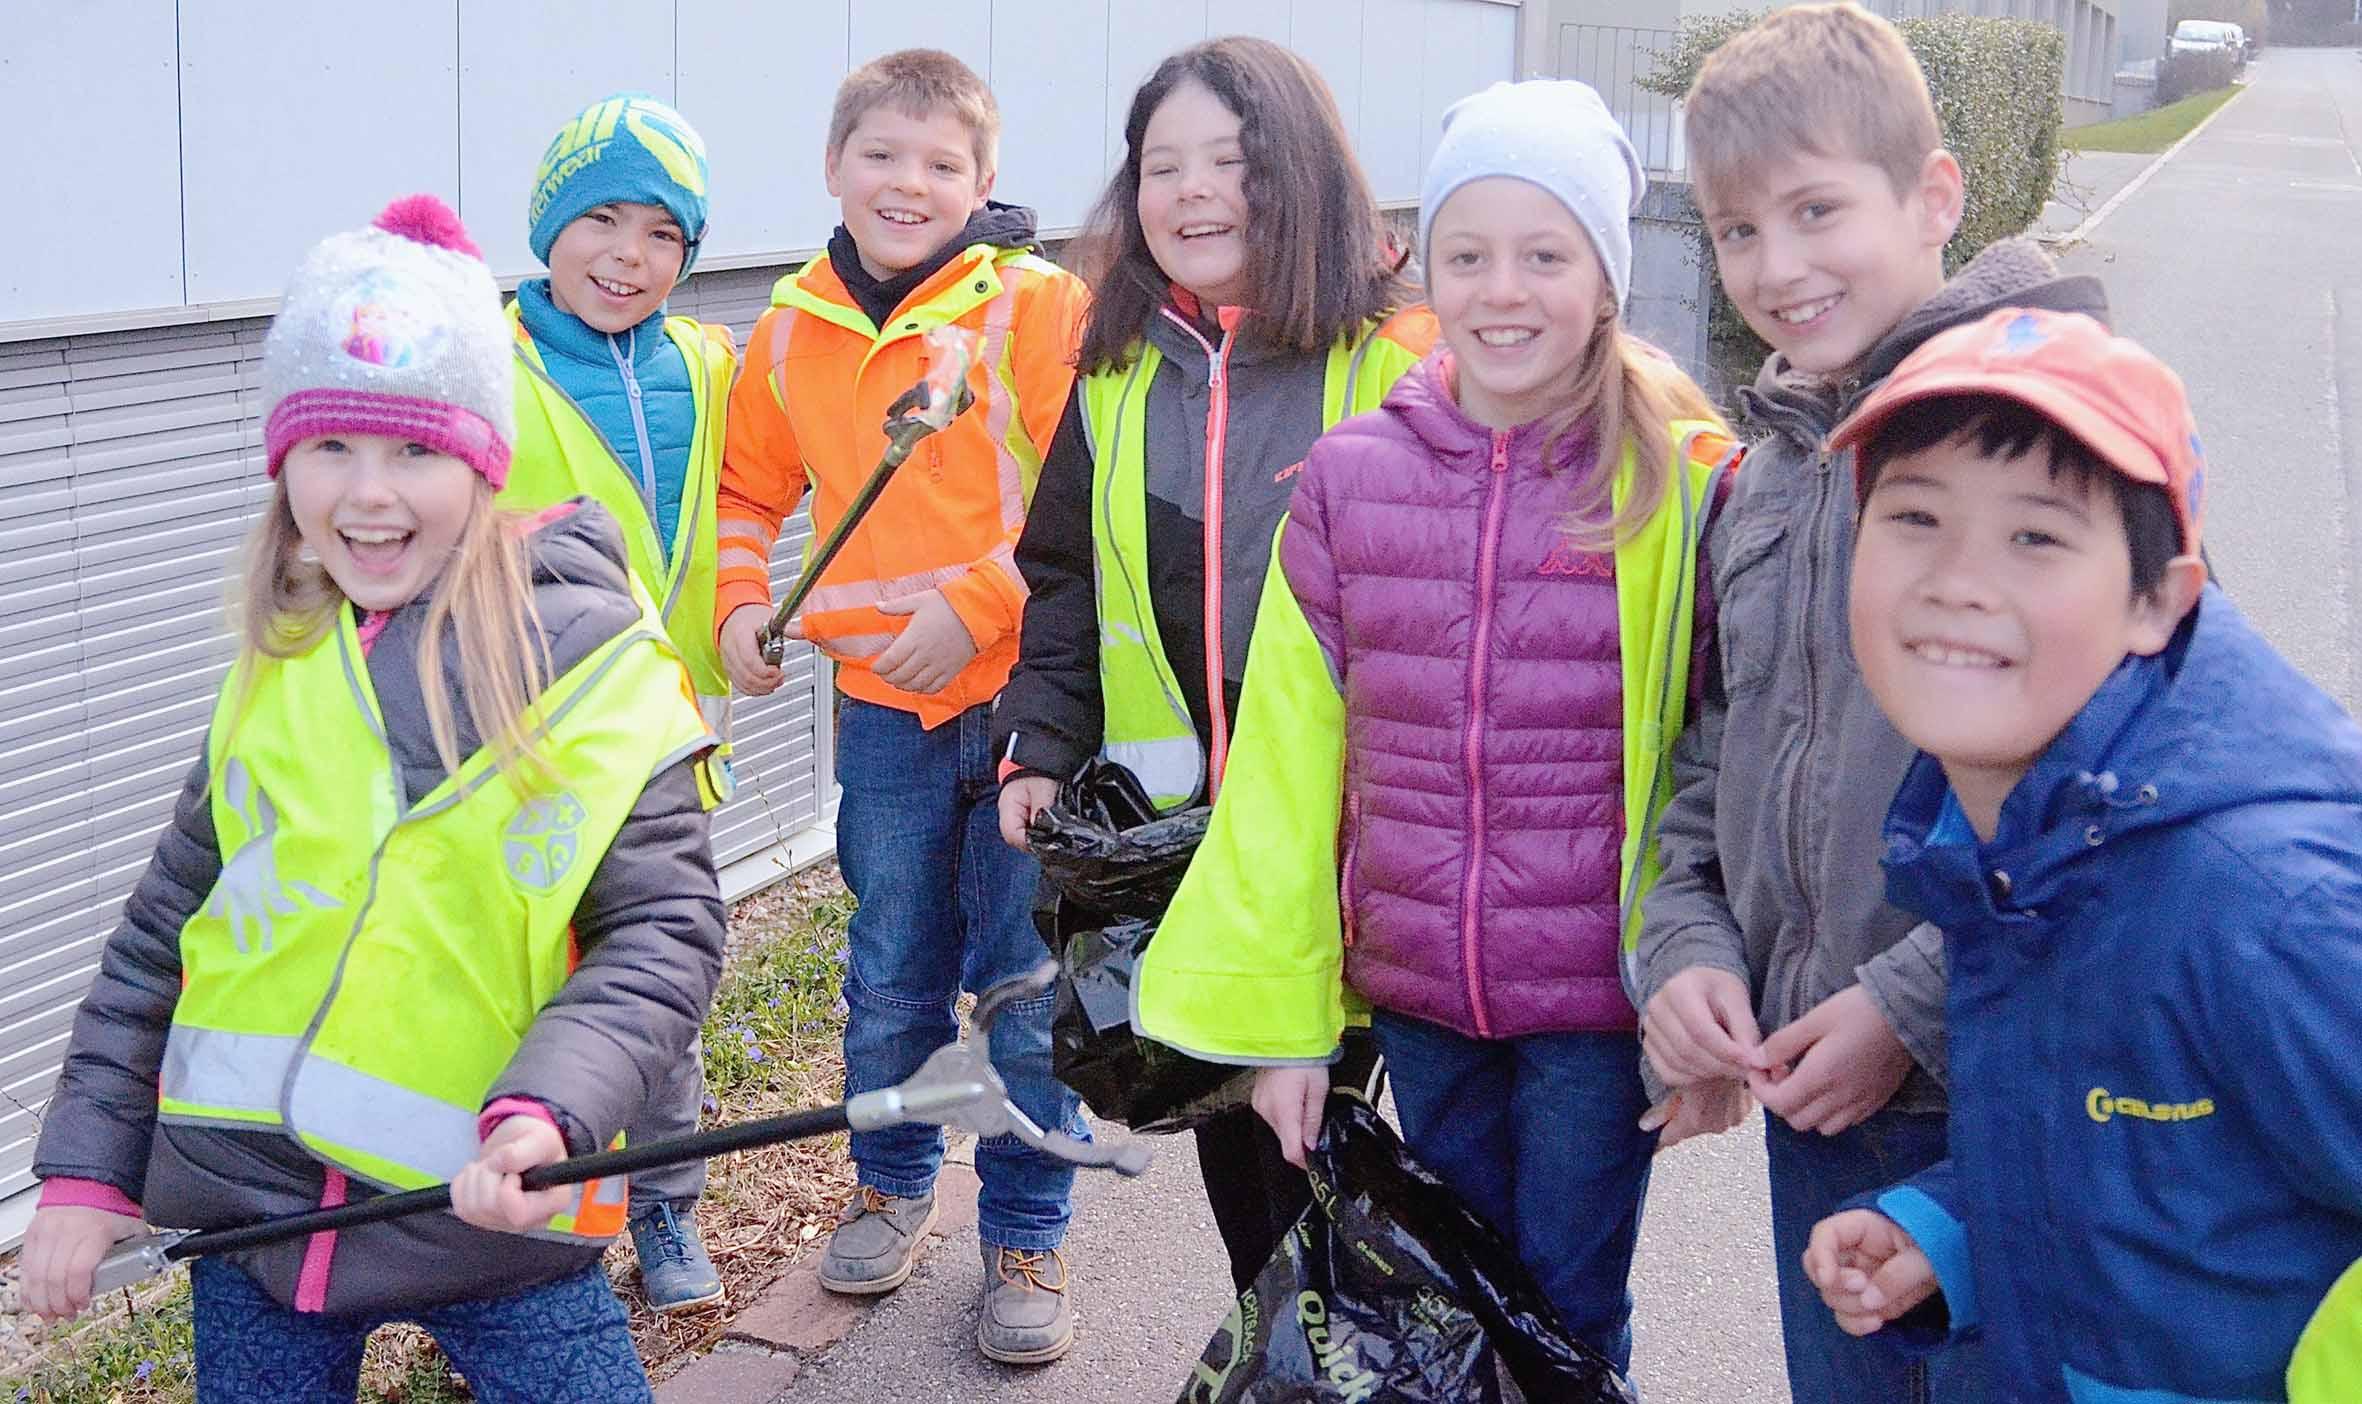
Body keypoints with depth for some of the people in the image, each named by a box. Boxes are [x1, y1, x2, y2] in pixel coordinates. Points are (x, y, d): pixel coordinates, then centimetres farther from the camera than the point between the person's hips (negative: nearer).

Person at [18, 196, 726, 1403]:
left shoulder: (598, 668, -9)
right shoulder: (277, 672, 5)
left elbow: (664, 932, -9)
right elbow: (168, 923, 12)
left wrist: (552, 1109, -24)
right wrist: (87, 1164, 10)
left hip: (489, 1212, -3)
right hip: (247, 1200, 4)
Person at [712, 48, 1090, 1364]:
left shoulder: (1038, 309, -9)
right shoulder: (793, 328, 6)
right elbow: (750, 488, 19)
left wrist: (974, 604, -18)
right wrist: (739, 600, 3)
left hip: (1029, 689, -4)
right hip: (885, 701, 4)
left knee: (1029, 984, 5)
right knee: (891, 975, 16)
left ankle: (1027, 1235, 23)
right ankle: (894, 1185, 38)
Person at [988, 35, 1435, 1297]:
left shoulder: (1398, 363, -8)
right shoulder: (1117, 377, 7)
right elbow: (1062, 586, 13)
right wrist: (1037, 748, 1)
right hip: (1172, 816, 5)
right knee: (1225, 1103, 15)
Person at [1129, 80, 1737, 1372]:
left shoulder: (1686, 486, -9)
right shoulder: (1351, 477, -1)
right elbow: (1287, 763, 1)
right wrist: (1278, 1012, 1)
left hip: (1597, 999, -3)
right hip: (1413, 990, 3)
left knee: (1566, 1320, 9)